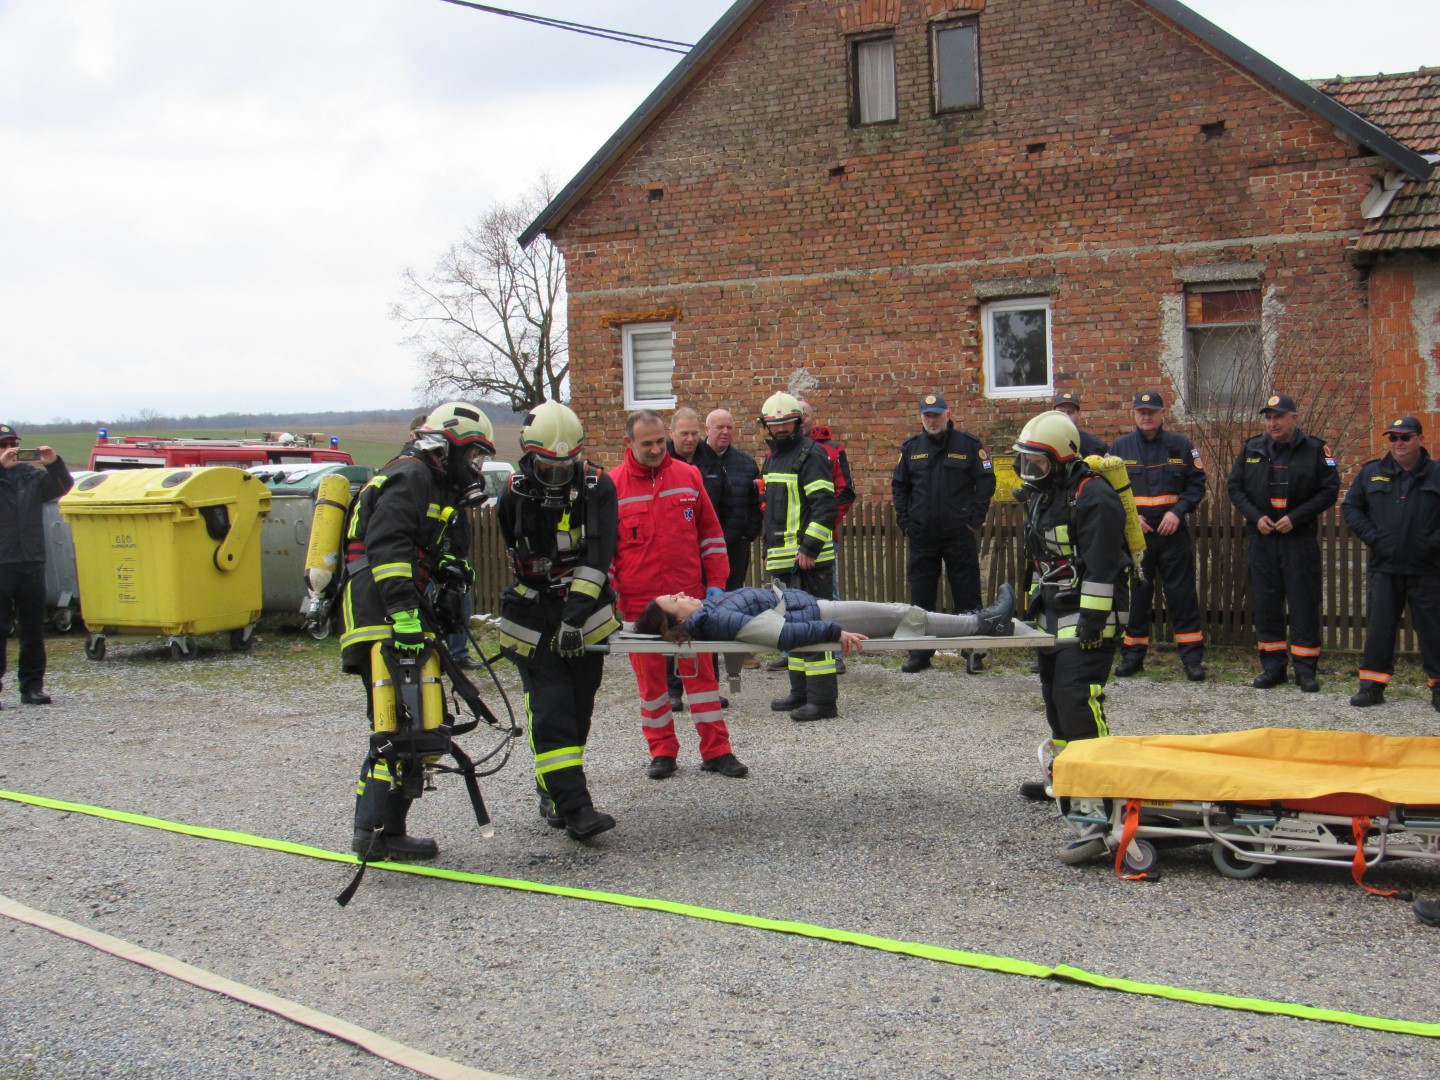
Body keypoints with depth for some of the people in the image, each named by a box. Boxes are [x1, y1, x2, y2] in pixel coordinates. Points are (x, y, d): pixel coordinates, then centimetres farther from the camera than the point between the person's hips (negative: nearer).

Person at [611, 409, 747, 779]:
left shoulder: (688, 476, 6)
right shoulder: (613, 486, 0)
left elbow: (711, 533, 11)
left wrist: (715, 583, 6)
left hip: (688, 596, 1)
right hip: (638, 601, -1)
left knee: (700, 669, 3)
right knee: (649, 675, 6)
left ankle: (717, 750, 9)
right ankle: (662, 752, 17)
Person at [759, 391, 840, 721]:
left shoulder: (810, 455, -9)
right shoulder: (772, 458, 20)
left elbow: (826, 506, -17)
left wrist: (809, 548, -22)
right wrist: (769, 550, 26)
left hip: (808, 559, -10)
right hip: (783, 560, 10)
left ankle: (823, 699, -11)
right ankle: (801, 692, 25)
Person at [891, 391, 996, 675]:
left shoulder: (968, 444, 1)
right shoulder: (911, 447, 9)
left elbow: (986, 481, 3)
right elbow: (899, 486, 17)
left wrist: (975, 519, -4)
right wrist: (905, 522, 7)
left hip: (960, 534, -3)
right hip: (922, 535, 3)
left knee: (968, 596, -1)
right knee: (921, 597, 6)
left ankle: (974, 652, 5)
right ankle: (920, 653, 14)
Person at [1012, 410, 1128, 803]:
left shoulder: (1093, 497, -18)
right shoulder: (1041, 495, 14)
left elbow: (1101, 566, -23)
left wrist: (1093, 618, -25)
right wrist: (1034, 603, 22)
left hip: (1089, 611, -10)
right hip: (1054, 611, 10)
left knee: (1077, 695, -16)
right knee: (1054, 693, 13)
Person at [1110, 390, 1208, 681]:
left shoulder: (1180, 445, 5)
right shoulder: (1120, 447, 5)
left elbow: (1197, 483, 6)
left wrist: (1177, 511, -9)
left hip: (1172, 533, -1)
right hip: (1133, 534, 1)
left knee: (1182, 595, 0)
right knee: (1135, 595, 6)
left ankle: (1192, 657, 5)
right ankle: (1134, 655, 16)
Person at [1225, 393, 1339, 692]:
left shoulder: (1315, 449, -3)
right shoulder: (1252, 448, 5)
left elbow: (1329, 490, -5)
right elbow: (1234, 486, 9)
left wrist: (1295, 517, -12)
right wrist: (1256, 516, -5)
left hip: (1300, 538, -3)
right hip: (1261, 537, 3)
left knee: (1304, 603, 0)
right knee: (1266, 603, 5)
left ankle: (1305, 668, 7)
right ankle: (1272, 665, 14)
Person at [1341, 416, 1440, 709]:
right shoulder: (1371, 473, 8)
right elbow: (1350, 507, 10)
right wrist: (1372, 537, -2)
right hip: (1384, 567, 2)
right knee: (1378, 628, 2)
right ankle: (1372, 685, 9)